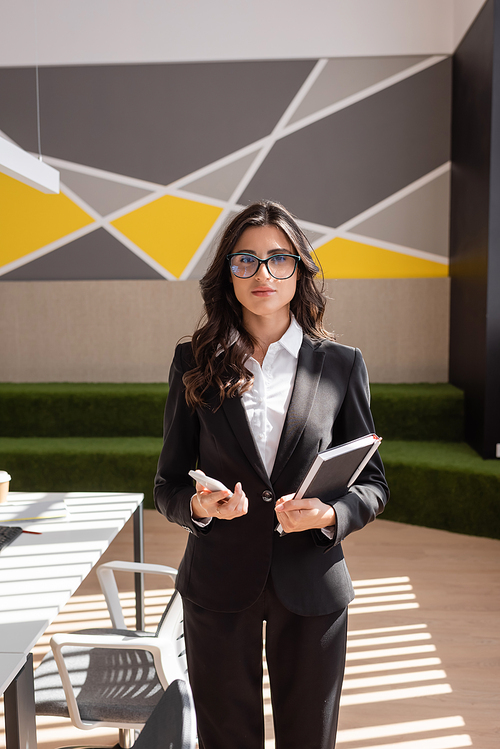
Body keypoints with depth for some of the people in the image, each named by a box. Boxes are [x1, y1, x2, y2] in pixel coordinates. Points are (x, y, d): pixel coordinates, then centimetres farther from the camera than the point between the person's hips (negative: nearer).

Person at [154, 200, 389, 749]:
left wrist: (331, 514, -18)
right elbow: (167, 483, 3)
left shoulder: (341, 365, -2)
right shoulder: (194, 363, -2)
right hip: (218, 582, 0)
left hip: (311, 584, 1)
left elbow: (373, 482, 2)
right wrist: (196, 505, -19)